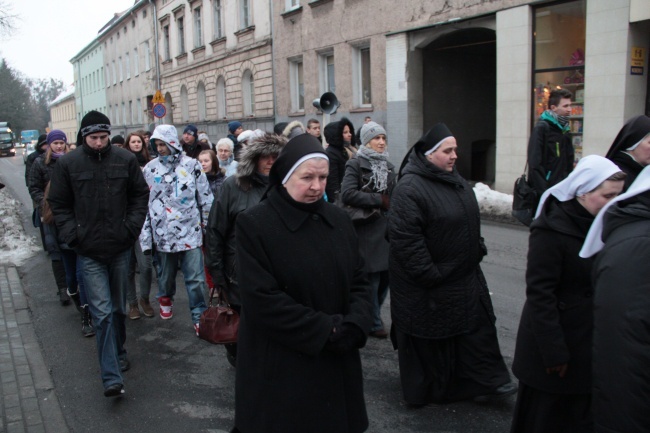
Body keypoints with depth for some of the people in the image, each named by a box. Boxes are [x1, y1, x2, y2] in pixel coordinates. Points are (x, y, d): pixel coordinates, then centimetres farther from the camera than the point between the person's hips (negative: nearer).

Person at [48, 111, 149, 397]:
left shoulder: (125, 159, 0)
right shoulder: (68, 163, -2)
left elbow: (140, 195, 7)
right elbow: (59, 204, 4)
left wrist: (132, 227, -4)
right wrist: (72, 235, -7)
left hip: (121, 248, 2)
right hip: (89, 252, -2)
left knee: (119, 308, 16)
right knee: (102, 313, -7)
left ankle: (117, 354, 38)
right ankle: (112, 377, -4)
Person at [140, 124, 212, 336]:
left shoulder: (191, 165, -2)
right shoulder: (150, 168, 3)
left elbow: (205, 199, 3)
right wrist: (145, 237, 4)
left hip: (190, 233, -2)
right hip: (162, 235, 2)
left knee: (195, 279, -2)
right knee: (165, 275, 19)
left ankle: (199, 316, 10)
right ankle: (165, 299, 47)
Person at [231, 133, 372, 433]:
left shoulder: (338, 220, 4)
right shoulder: (253, 224, -12)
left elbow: (359, 282, 6)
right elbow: (263, 300, -18)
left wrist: (353, 325, -13)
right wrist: (326, 330, -18)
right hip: (280, 368, -5)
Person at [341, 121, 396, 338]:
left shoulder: (388, 166, 16)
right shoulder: (356, 164, -5)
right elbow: (347, 194, -18)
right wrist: (379, 200, -14)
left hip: (387, 230, 7)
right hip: (367, 232, -7)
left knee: (385, 276, 10)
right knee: (371, 279, -1)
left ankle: (372, 318, 29)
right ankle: (373, 323, 14)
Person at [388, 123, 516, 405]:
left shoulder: (455, 180, 7)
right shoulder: (409, 189, -22)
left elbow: (470, 221, 20)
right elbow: (405, 239, -26)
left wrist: (478, 250, 16)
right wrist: (429, 275, -24)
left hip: (464, 276, 9)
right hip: (426, 285, -8)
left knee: (477, 329, 13)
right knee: (429, 338, 7)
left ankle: (485, 383, 26)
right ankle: (426, 391, 26)